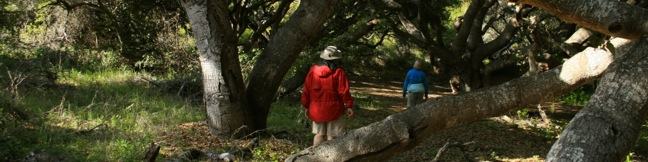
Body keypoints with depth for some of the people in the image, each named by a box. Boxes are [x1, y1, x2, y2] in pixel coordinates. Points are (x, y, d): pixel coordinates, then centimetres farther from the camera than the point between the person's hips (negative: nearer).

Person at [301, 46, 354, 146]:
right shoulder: (338, 73, -13)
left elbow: (306, 91, 6)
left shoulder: (312, 71, 1)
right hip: (333, 111, -4)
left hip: (316, 110, 4)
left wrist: (306, 107, 16)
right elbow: (344, 91, -12)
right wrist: (349, 106, -2)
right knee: (331, 136, 3)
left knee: (319, 134, 15)